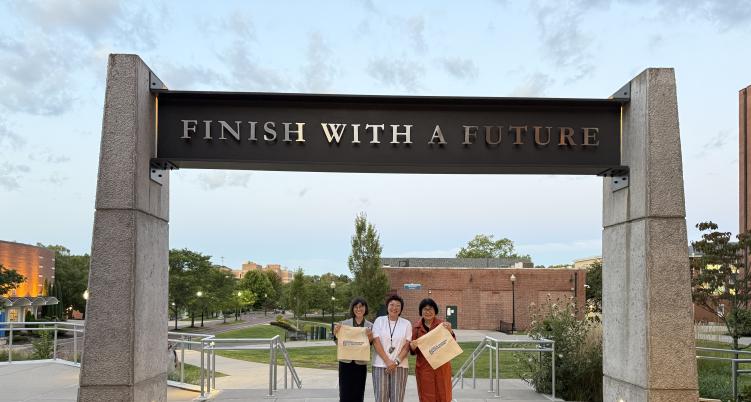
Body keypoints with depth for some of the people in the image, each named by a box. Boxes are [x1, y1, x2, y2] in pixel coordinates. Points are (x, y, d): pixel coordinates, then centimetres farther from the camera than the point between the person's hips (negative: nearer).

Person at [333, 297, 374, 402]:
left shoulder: (370, 326, 5)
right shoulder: (344, 323, 2)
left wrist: (370, 336, -15)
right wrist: (336, 333, -12)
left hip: (361, 364, 1)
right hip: (345, 363, -1)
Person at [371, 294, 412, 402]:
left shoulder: (406, 324, 7)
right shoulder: (379, 321, 4)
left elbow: (407, 346, 2)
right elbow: (376, 343, -3)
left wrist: (396, 362, -11)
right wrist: (388, 361, -10)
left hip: (400, 366, 1)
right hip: (380, 365, -1)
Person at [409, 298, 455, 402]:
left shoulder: (442, 324, 1)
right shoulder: (416, 326, 2)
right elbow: (413, 350, 7)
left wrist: (450, 331, -23)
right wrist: (412, 346, -16)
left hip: (441, 366, 0)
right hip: (424, 368, 1)